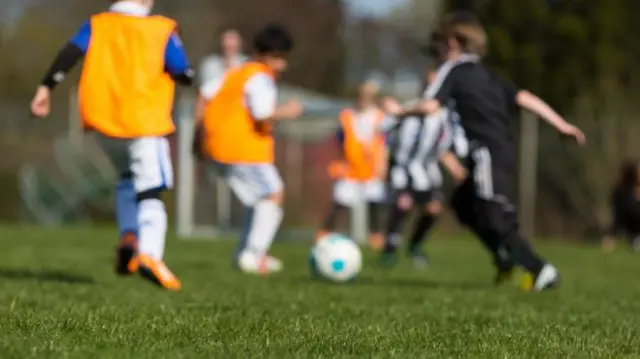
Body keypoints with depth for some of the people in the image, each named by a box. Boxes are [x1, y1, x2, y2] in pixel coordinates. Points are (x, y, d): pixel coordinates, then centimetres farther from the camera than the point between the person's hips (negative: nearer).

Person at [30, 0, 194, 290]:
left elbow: (71, 53, -6)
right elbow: (183, 75, -5)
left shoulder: (97, 26, 9)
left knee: (128, 178, 27)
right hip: (144, 122, -4)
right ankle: (149, 254, -28)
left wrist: (46, 87, -7)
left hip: (104, 123, 4)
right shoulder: (162, 30, 0)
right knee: (150, 191, -4)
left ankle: (129, 238, 5)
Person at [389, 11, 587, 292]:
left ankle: (541, 271, -15)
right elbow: (524, 99, 13)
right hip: (505, 151, 8)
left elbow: (431, 105, -13)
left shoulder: (453, 69, 1)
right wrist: (562, 125, 9)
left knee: (498, 221, -7)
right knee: (463, 204, 22)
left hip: (487, 155, -8)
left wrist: (404, 110, 6)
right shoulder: (487, 76, 21)